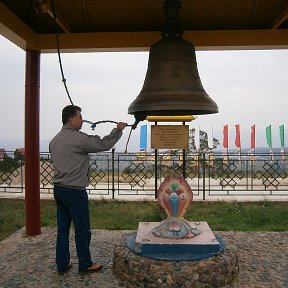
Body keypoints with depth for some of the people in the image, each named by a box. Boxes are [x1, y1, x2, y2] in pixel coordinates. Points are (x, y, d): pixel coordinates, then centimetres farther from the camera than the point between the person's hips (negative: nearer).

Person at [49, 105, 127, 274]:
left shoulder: (54, 141, 10)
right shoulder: (78, 138, -16)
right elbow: (104, 144, -16)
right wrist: (118, 129, -3)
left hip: (59, 189, 8)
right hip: (75, 191, -8)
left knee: (62, 229, 14)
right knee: (82, 230, 5)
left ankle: (62, 264, 24)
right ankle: (85, 265, 18)